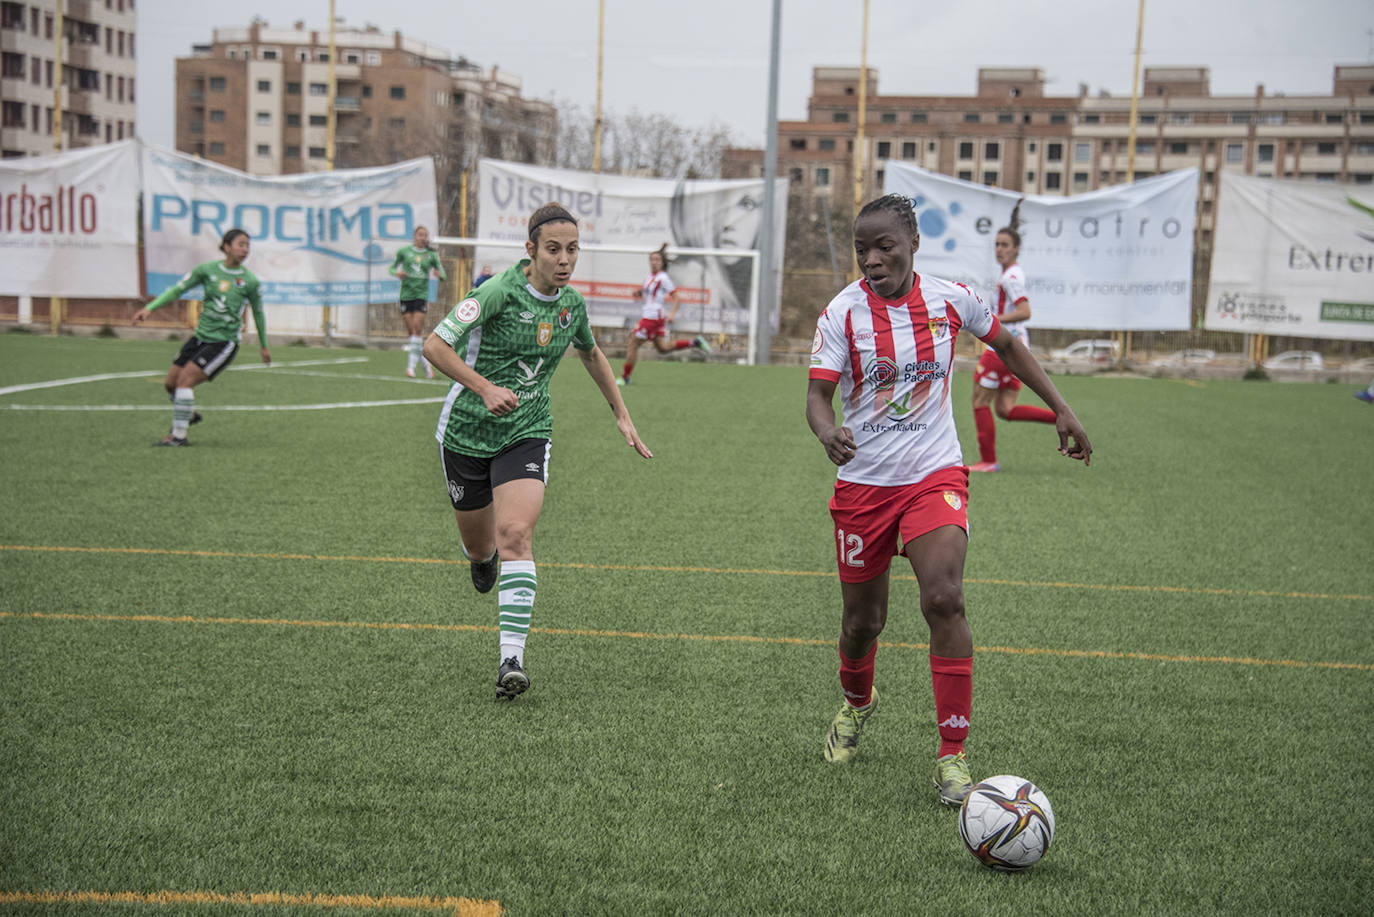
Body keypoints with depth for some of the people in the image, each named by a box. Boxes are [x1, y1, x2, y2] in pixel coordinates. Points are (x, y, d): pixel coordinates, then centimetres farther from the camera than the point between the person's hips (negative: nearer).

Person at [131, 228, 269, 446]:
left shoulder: (250, 282, -6)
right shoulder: (207, 270, -1)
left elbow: (258, 313, 8)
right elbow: (177, 289, 3)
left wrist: (264, 346, 17)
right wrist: (149, 308, -9)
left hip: (225, 342, -5)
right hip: (201, 336, 5)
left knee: (186, 379, -18)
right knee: (170, 383, 9)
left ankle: (179, 435, -10)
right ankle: (189, 414, 39)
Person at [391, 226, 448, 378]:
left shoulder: (431, 255, 5)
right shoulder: (404, 251, 4)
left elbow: (443, 275, 9)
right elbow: (392, 267, 13)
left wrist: (439, 274, -14)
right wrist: (397, 273, -9)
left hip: (422, 295, -1)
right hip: (406, 295, 1)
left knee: (417, 328, -13)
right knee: (411, 330, -1)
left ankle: (411, 364, -11)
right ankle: (426, 363, 13)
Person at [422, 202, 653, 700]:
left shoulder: (572, 302, 0)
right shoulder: (498, 292, -17)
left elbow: (590, 353, 21)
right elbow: (434, 345, -18)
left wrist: (622, 416, 20)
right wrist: (485, 388, -30)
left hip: (526, 434, 2)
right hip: (466, 431, -2)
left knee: (515, 533, -21)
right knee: (479, 546, 11)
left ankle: (512, 658, -24)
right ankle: (483, 557, 53)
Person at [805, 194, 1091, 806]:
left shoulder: (950, 298, -3)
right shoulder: (843, 312, -8)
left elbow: (1006, 344, 15)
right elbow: (817, 395, -12)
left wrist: (1061, 409, 15)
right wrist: (828, 433, -35)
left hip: (935, 476, 0)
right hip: (864, 482, 0)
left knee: (943, 599, -21)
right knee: (863, 619, 8)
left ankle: (953, 755, -11)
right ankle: (856, 704, 44)